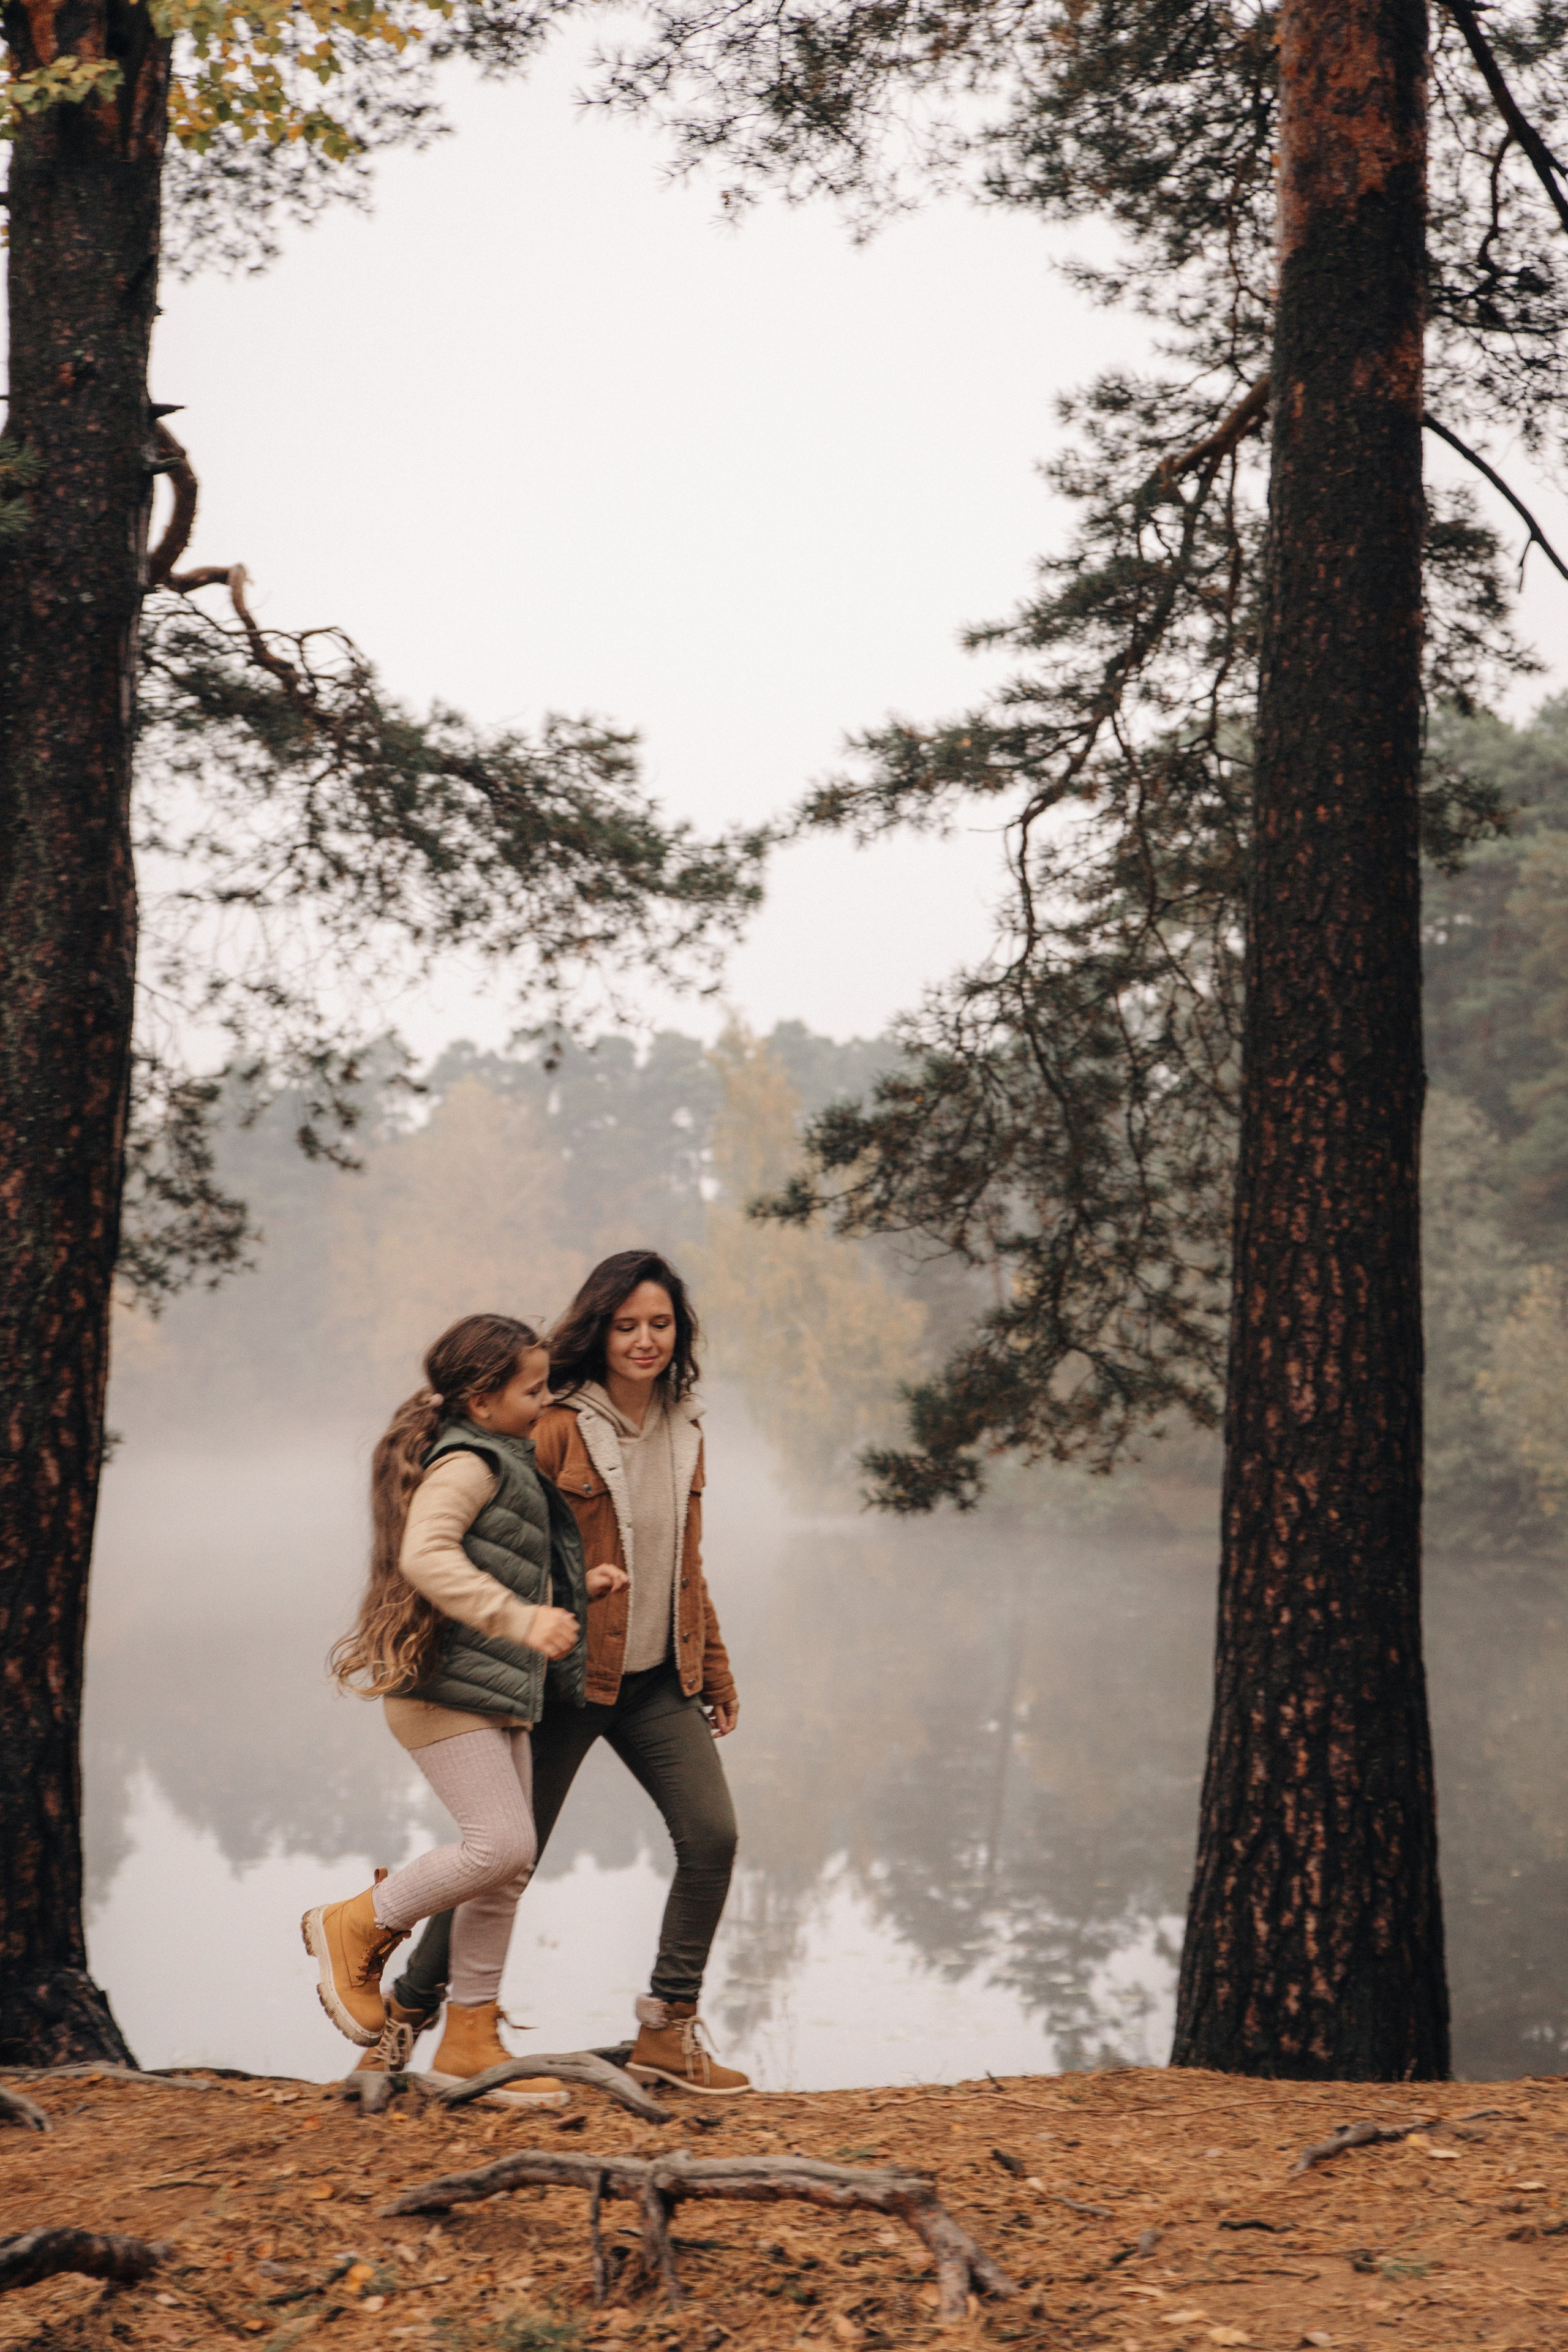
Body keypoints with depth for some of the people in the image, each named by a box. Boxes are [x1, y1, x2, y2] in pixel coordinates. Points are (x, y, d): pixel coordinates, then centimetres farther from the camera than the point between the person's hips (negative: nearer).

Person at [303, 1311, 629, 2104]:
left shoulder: (506, 1466, 21)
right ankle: (354, 1926, 4)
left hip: (496, 1695, 10)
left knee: (508, 1867, 8)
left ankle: (470, 2039, 16)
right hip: (446, 1683, -10)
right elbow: (425, 1556, -28)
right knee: (502, 1844, -15)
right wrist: (521, 1618, -33)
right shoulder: (467, 1462, -11)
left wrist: (577, 1590, 18)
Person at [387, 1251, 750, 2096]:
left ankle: (668, 2030, 6)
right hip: (567, 1678, -6)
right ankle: (408, 2008, 23)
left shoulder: (684, 1431, 9)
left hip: (659, 1678, 6)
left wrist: (716, 1674, 19)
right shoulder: (558, 1430, -12)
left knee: (711, 1835, -7)